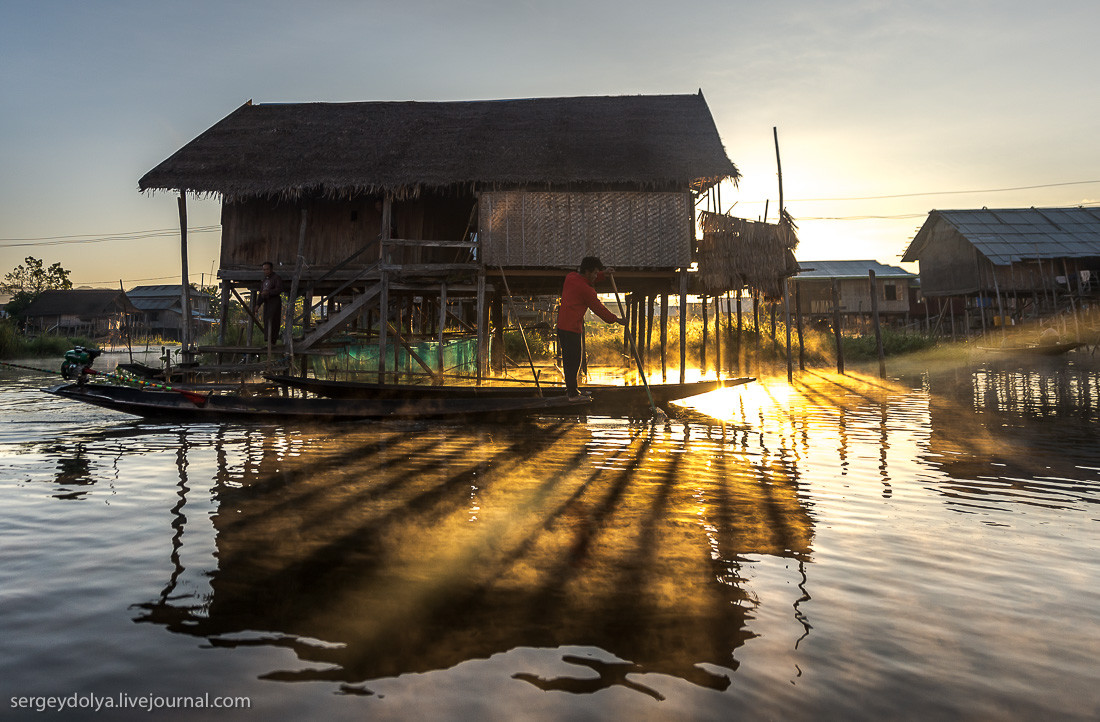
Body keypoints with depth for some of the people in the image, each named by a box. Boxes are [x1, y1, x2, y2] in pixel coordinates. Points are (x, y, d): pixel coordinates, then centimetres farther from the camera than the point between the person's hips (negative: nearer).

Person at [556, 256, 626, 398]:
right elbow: (599, 309, -5)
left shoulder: (570, 277, 8)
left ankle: (570, 388, 28)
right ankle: (573, 393, 3)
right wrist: (617, 320, 7)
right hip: (571, 328, -9)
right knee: (573, 360, -2)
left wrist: (602, 274, 24)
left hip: (561, 324, 9)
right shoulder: (586, 290, -15)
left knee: (568, 358, 17)